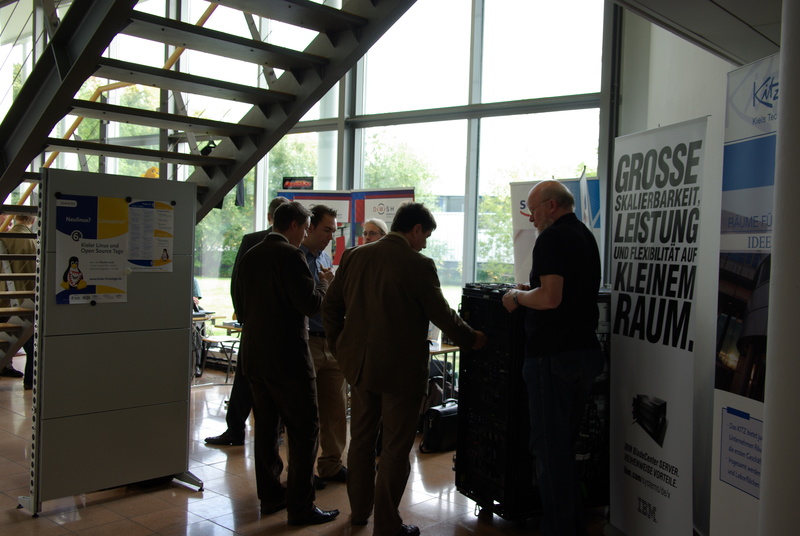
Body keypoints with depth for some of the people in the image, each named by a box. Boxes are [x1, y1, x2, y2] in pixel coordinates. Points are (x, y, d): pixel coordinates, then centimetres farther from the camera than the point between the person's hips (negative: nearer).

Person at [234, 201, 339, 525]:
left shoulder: (249, 257, 9)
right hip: (287, 357, -8)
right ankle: (300, 507, 4)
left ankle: (270, 496, 26)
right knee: (304, 430, 0)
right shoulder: (290, 255, -14)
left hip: (254, 356, 8)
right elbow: (311, 304, -19)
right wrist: (323, 282, -1)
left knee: (266, 429, 16)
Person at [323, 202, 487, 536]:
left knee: (361, 439, 20)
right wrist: (472, 339, 7)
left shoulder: (354, 256, 2)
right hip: (401, 369, -6)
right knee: (396, 448, 6)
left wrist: (339, 348, 16)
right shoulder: (418, 265, -15)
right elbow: (441, 314, -9)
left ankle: (359, 509, 35)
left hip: (360, 364, 6)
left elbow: (331, 306, 6)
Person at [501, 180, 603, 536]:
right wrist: (532, 290, 18)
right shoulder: (586, 236, 16)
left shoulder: (552, 238, -13)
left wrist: (518, 297, -6)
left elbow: (550, 298, -23)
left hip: (553, 355, -10)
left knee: (549, 449, -1)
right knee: (567, 445, 19)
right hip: (586, 350, 10)